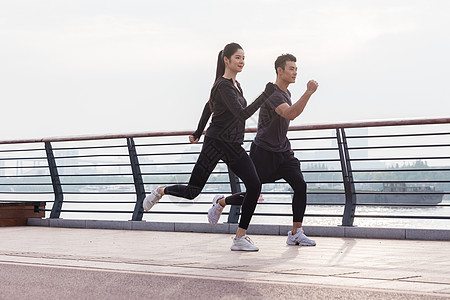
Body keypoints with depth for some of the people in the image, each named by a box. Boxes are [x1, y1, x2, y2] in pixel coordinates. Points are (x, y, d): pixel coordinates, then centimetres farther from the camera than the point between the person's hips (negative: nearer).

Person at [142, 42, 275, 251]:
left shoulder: (235, 85, 14)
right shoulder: (223, 86, -15)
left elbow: (209, 107, 26)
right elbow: (243, 114, -25)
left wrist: (199, 132, 32)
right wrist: (266, 95, -27)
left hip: (233, 147, 8)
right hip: (216, 143, -8)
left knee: (254, 186, -8)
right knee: (193, 191, -3)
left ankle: (240, 238, -5)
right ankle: (160, 191, 29)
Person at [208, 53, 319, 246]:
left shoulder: (286, 93, 11)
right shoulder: (272, 94, -20)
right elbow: (290, 114, -37)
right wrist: (308, 93, -44)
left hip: (282, 151, 8)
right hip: (263, 152, -8)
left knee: (300, 186, -11)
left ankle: (296, 234, -6)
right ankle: (221, 202, 31)